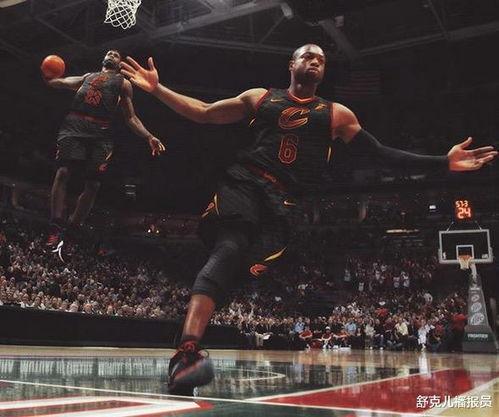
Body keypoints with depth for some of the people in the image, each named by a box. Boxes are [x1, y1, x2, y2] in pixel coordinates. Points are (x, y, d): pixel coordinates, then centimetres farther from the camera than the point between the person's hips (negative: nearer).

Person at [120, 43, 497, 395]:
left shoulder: (337, 114, 23)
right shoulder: (260, 97, 21)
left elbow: (380, 154, 19)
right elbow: (203, 113, 23)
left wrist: (443, 162, 10)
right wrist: (157, 89, 13)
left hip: (285, 201, 2)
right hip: (244, 182, -1)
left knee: (249, 272, -17)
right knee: (229, 249, -28)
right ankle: (186, 351, -40)